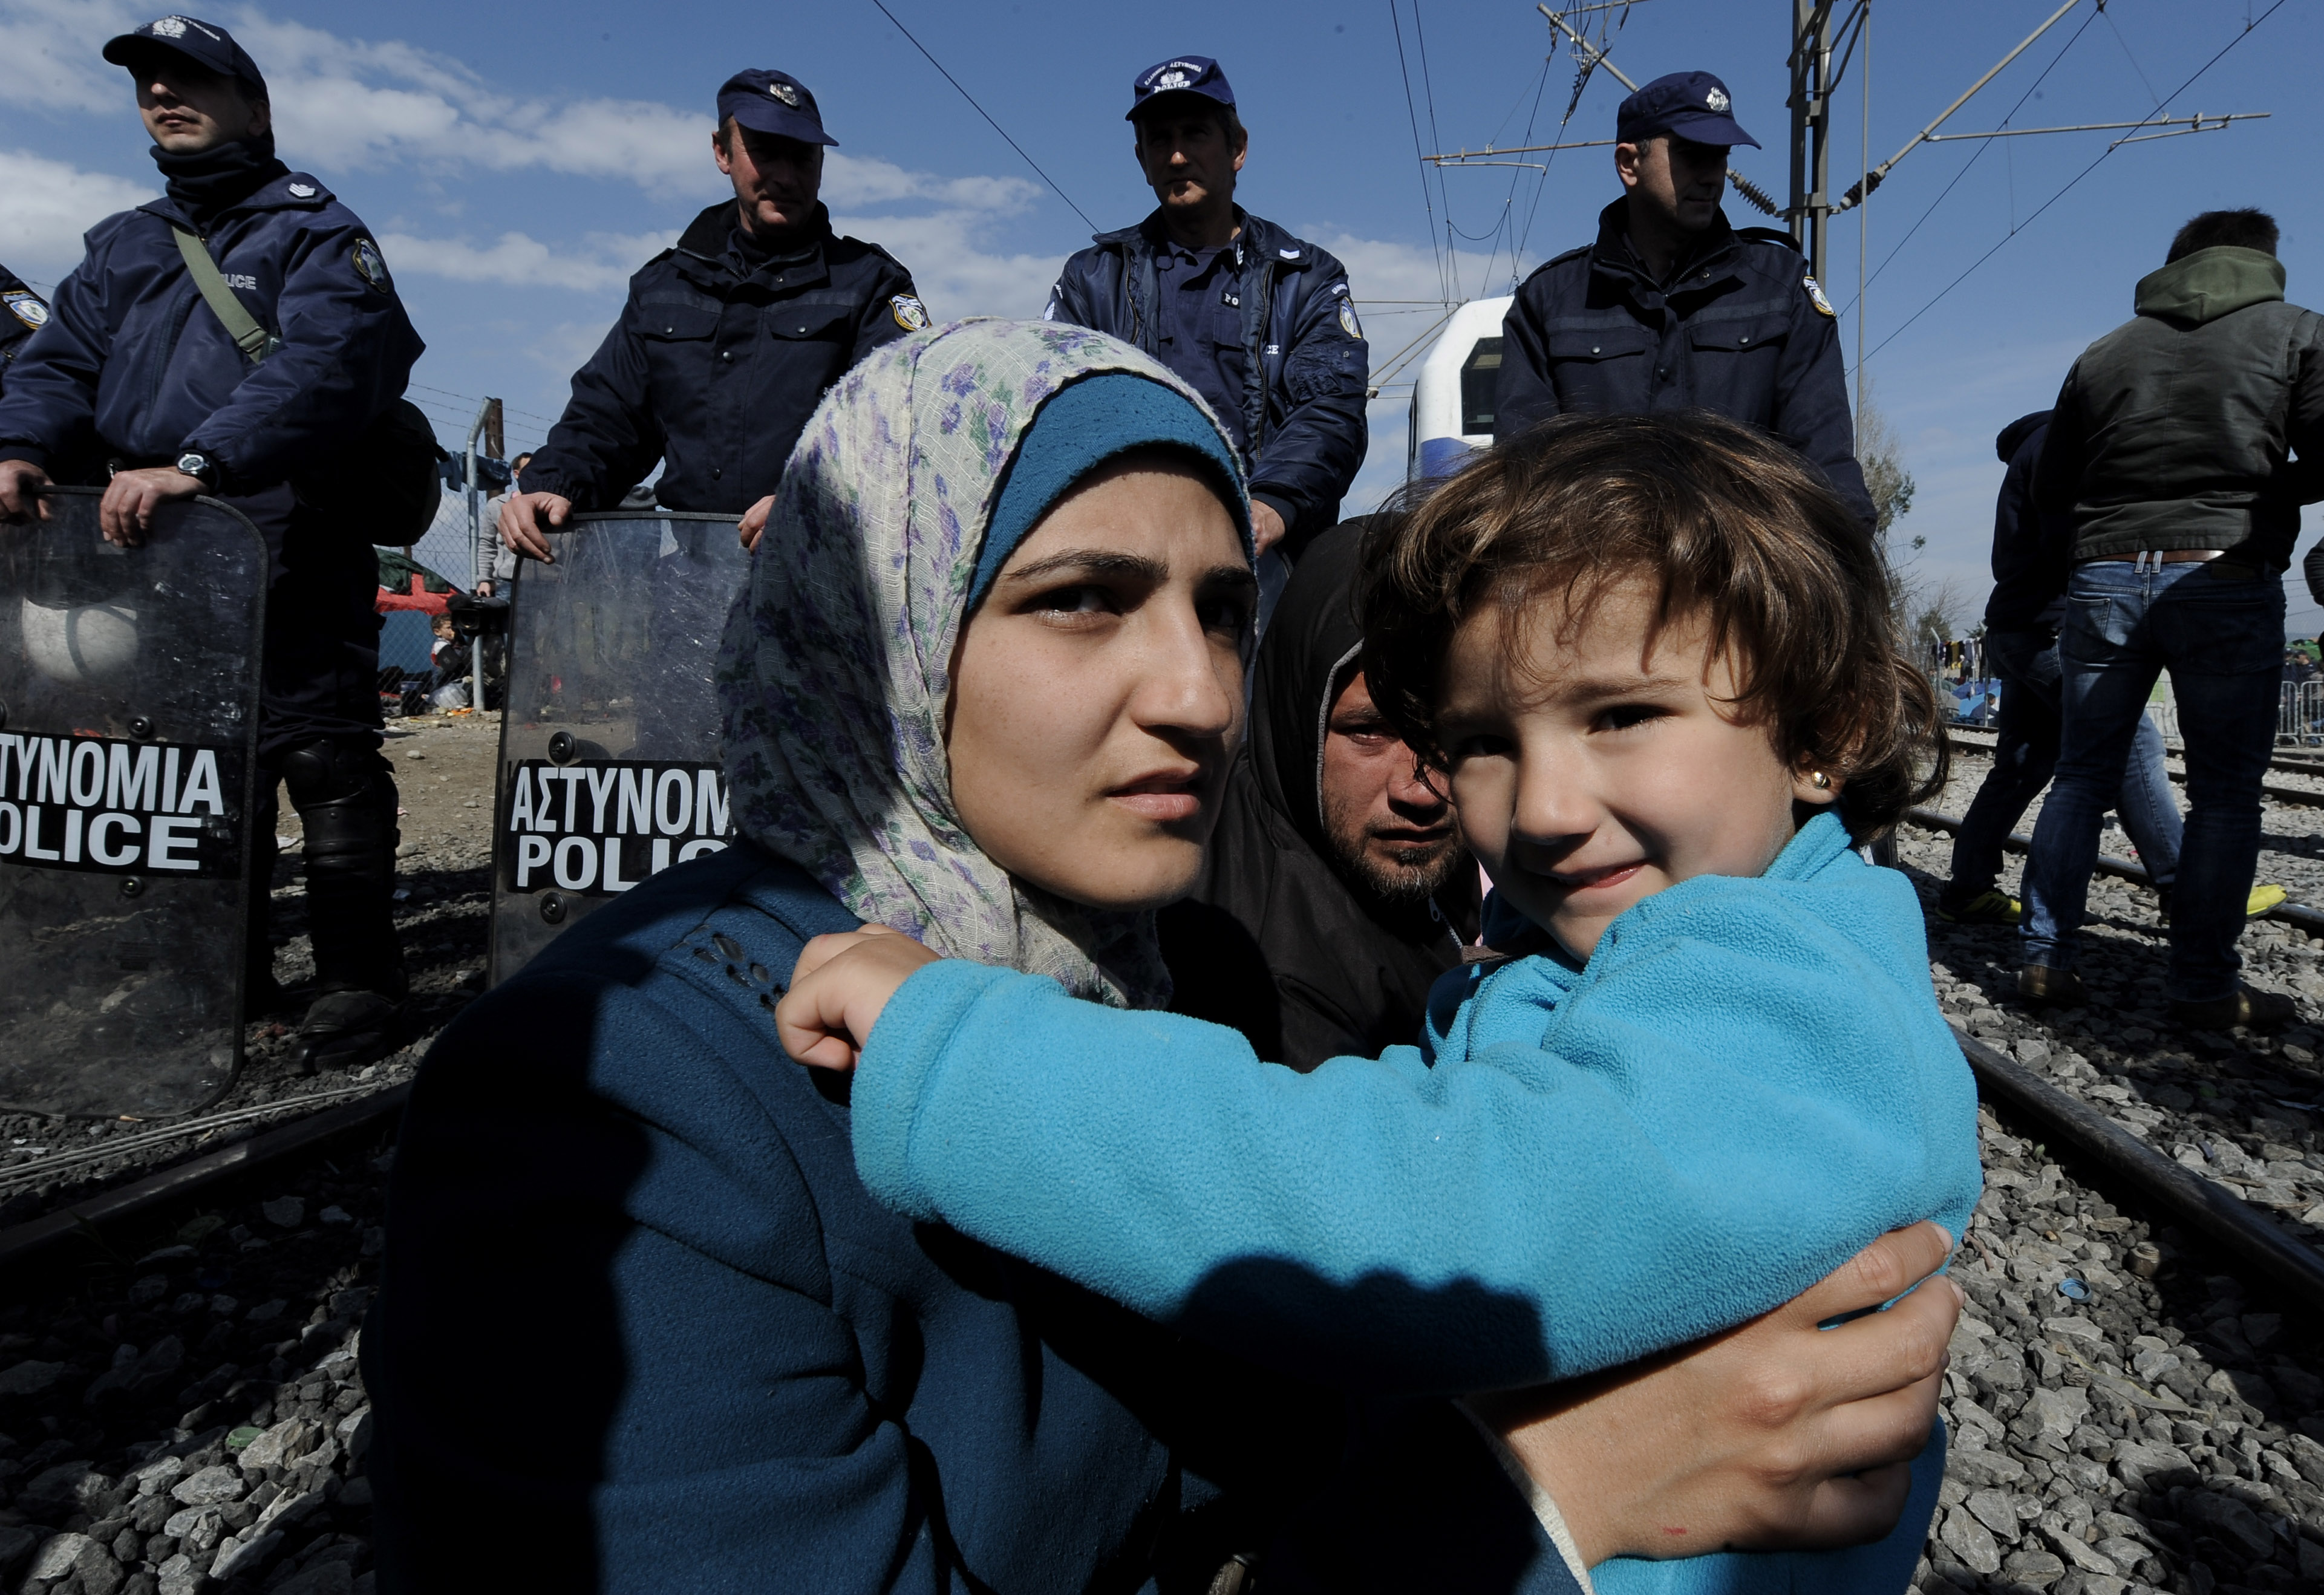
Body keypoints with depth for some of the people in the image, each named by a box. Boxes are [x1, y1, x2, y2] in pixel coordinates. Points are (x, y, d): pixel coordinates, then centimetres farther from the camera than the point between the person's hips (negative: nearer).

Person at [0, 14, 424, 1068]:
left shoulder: (314, 232, 2)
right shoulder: (122, 244, 24)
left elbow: (326, 365, -16)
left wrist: (199, 461, -29)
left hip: (288, 549, -7)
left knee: (323, 763, -9)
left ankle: (356, 982, -1)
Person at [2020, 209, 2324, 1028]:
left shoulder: (2105, 353, 13)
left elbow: (2049, 490, 13)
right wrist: (2253, 486, 14)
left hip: (2105, 577, 3)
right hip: (2225, 579, -3)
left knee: (2081, 775, 8)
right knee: (2224, 791, 3)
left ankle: (2044, 958, 5)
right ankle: (2203, 984, 3)